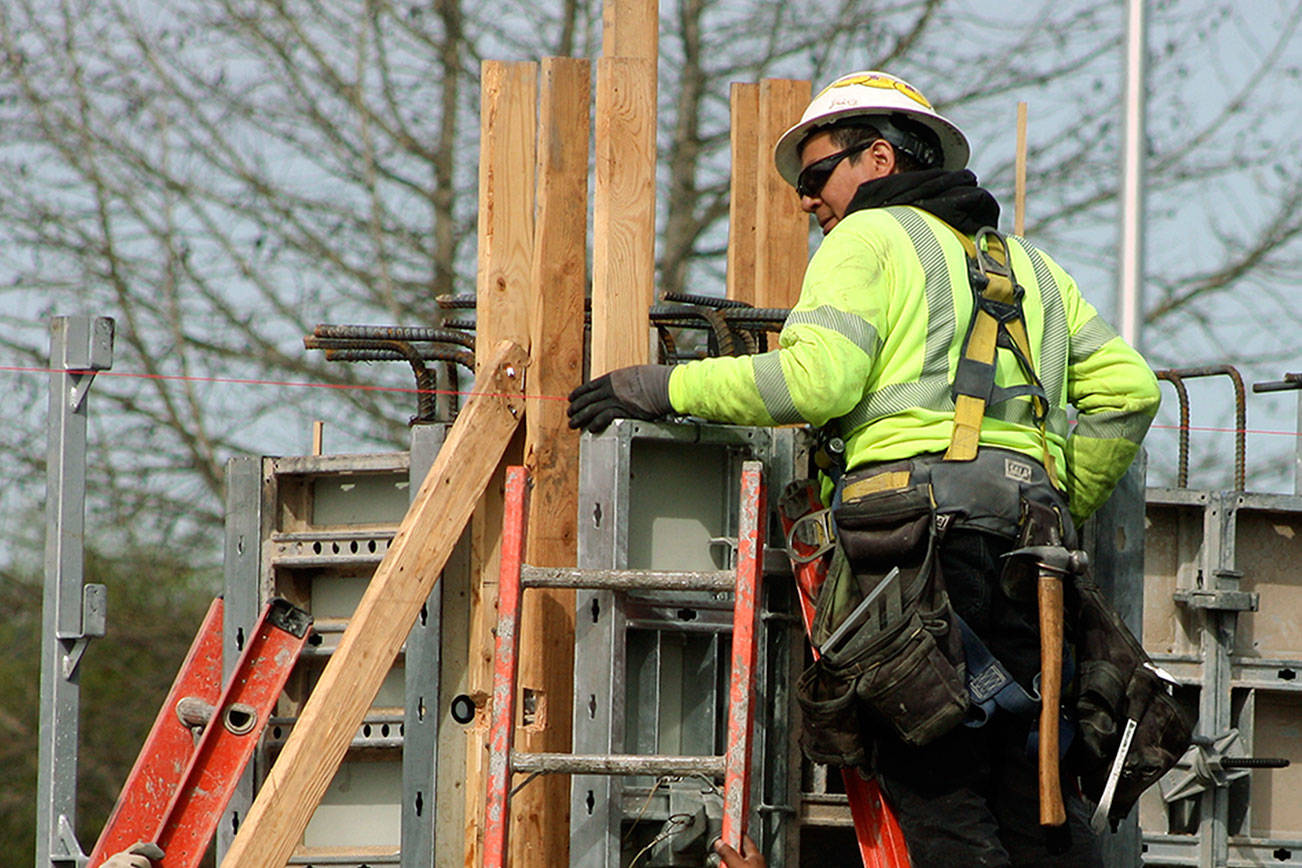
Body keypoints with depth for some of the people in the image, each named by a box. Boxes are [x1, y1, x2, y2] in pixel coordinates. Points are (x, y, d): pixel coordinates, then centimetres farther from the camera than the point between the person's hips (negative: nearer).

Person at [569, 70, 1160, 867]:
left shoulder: (870, 240, 8)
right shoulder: (1026, 263, 29)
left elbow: (815, 378, -8)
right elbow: (1128, 388, 22)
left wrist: (668, 386, 0)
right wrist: (1064, 509, 29)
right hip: (1029, 523, 6)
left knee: (935, 786, -9)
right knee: (1033, 783, 5)